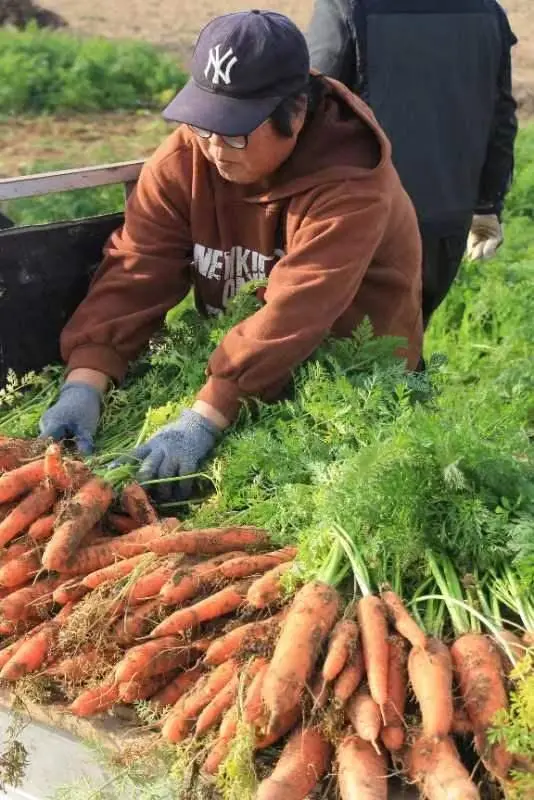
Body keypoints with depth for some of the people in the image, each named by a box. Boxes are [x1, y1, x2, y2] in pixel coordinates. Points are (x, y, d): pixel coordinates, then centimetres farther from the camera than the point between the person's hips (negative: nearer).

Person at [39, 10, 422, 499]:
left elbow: (292, 313, -38)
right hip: (226, 363, 5)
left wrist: (205, 418, -45)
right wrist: (85, 383, -33)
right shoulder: (184, 159, -13)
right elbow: (136, 271, -20)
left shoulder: (350, 183, -30)